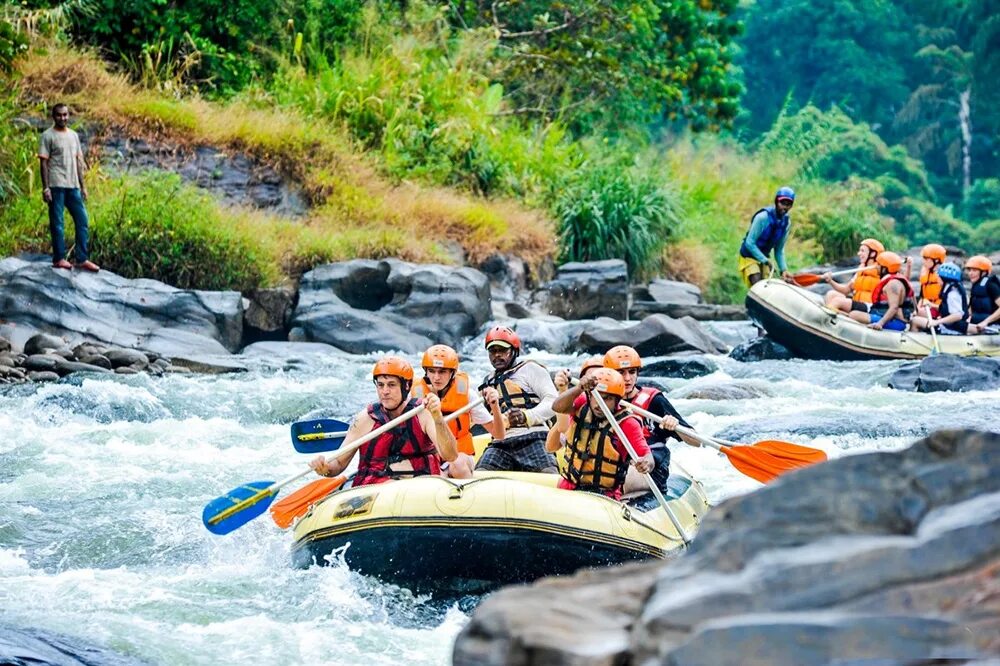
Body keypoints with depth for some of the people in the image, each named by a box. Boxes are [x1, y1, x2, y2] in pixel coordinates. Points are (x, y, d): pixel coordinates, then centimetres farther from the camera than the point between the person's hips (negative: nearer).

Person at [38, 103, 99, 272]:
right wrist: (45, 187, -13)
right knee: (57, 222, -1)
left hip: (73, 186, 6)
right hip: (56, 186, -6)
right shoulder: (48, 136, -3)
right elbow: (43, 162, -7)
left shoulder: (73, 135, 15)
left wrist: (82, 185, 13)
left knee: (82, 220, 2)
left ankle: (82, 259, 6)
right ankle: (59, 258, 5)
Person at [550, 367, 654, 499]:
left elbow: (646, 455, -13)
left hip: (605, 495, -3)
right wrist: (579, 388, -39)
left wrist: (647, 464, -39)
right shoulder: (582, 405, 1)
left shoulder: (626, 424, -8)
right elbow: (558, 407, -19)